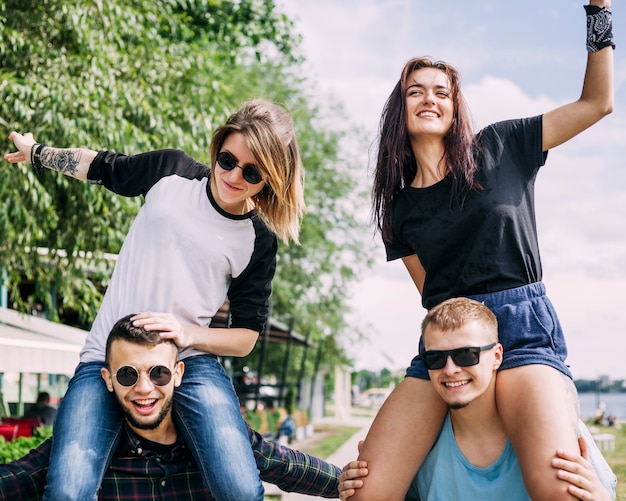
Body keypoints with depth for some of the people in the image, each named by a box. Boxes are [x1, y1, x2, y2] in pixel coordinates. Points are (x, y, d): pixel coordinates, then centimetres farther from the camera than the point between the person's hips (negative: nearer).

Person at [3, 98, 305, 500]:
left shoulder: (259, 242, 2)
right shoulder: (172, 171, 3)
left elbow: (246, 338, 5)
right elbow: (101, 167, 22)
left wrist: (188, 334, -12)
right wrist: (35, 151, 33)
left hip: (192, 363, -1)